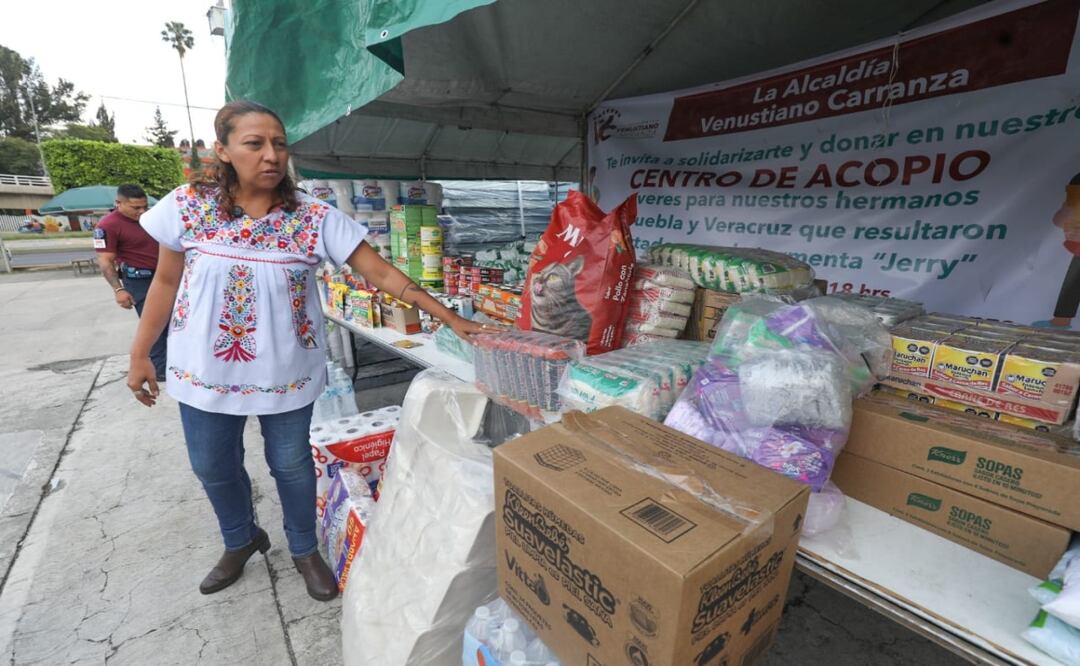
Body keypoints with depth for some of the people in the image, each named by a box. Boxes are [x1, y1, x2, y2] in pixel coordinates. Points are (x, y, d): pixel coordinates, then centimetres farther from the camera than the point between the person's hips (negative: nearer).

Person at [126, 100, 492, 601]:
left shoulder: (314, 217, -13)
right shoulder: (188, 204, -7)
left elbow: (381, 273, -17)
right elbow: (166, 282, 4)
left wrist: (450, 319, -24)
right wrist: (139, 355, 7)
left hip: (286, 371, -2)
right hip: (204, 369, 3)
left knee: (291, 464, 12)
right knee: (212, 467, 19)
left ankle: (305, 550, 40)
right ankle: (241, 541, 50)